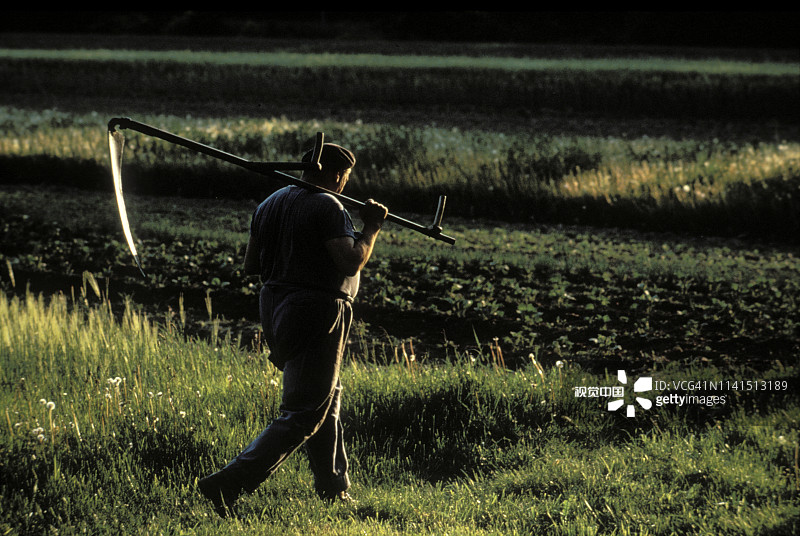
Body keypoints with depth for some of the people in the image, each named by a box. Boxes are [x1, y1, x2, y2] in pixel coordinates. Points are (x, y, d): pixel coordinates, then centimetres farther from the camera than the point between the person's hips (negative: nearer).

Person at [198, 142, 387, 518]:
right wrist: (371, 228, -7)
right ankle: (227, 485, -16)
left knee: (328, 398, 23)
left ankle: (334, 490, 30)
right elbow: (351, 263, -22)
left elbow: (250, 266, 14)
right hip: (315, 317, -9)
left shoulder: (270, 204, 11)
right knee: (302, 416, -6)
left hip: (274, 308, 9)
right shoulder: (326, 207, -14)